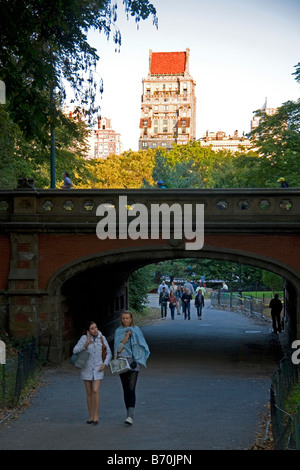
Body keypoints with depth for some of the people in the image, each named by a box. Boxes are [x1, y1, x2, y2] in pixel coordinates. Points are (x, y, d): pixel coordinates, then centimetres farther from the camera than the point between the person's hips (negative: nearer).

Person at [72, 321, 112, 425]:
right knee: (89, 393, 6)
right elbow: (75, 351, -8)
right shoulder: (84, 338, -5)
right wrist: (85, 345, -22)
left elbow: (108, 353, 6)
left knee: (95, 391, -15)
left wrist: (105, 364, -8)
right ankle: (91, 416, 17)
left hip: (98, 369, 0)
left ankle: (96, 415, -5)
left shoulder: (102, 338, -1)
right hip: (87, 368, 0)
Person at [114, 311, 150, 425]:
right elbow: (118, 348, -2)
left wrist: (138, 359, -7)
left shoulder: (136, 330, 3)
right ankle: (129, 414, 18)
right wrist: (126, 337, -12)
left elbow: (142, 346, 5)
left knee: (131, 389, -14)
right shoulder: (118, 331, 7)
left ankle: (130, 416, -20)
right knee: (125, 389, 8)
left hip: (133, 361, -3)